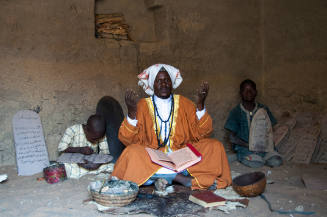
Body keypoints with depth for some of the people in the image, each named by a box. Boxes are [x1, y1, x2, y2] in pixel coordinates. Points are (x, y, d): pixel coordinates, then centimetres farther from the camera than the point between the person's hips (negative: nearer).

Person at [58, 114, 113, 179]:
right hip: (73, 163, -2)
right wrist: (80, 149, -30)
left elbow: (105, 152, -10)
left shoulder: (101, 136, -8)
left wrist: (98, 164, -31)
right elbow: (61, 148, -17)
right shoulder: (73, 130, -16)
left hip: (92, 163, 3)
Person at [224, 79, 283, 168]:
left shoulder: (263, 109, 9)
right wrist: (248, 145, -15)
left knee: (277, 161, -24)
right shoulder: (236, 112, 1)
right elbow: (232, 138, -1)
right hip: (244, 147, -3)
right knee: (256, 163, -32)